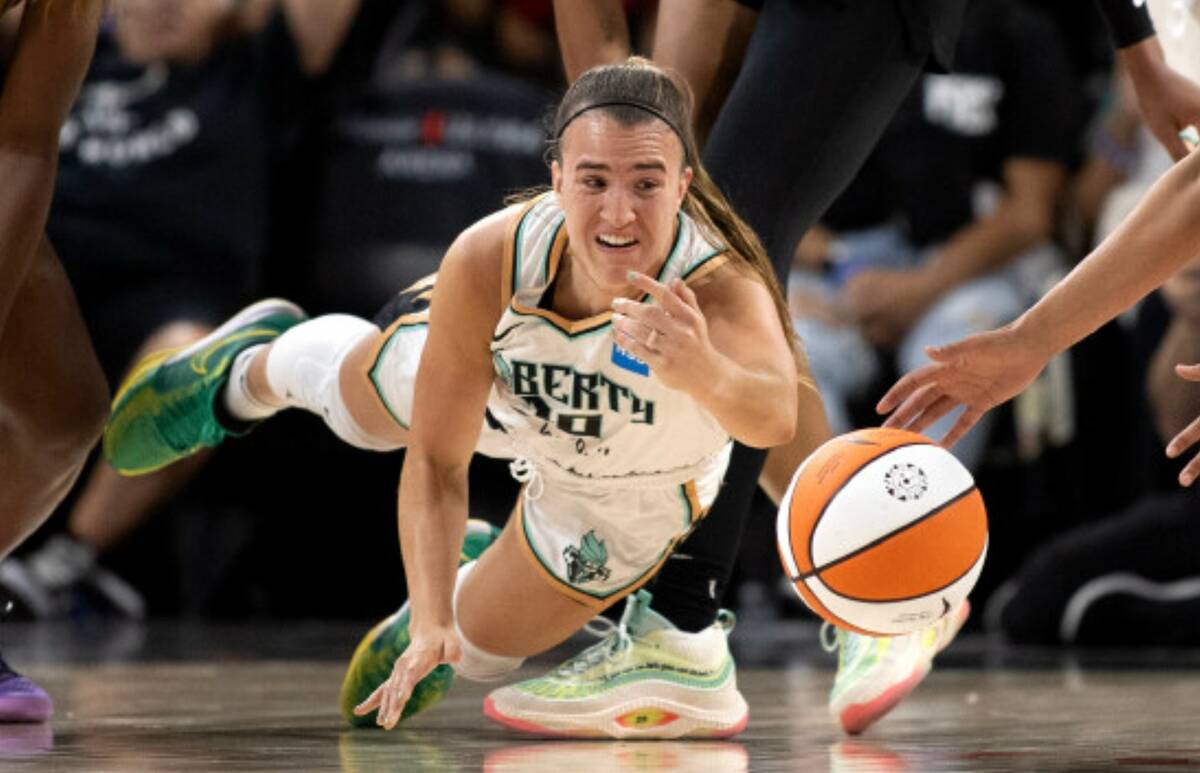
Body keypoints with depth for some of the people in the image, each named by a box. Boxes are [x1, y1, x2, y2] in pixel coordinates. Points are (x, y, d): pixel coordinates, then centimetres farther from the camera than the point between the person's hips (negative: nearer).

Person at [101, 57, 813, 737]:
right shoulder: (485, 263, -41)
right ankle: (251, 373, 67)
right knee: (357, 402, 32)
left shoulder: (720, 288, -49)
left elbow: (775, 418, -72)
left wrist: (706, 373, -93)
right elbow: (435, 461, -28)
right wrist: (431, 619, -38)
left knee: (481, 646, 17)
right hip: (487, 381, 1)